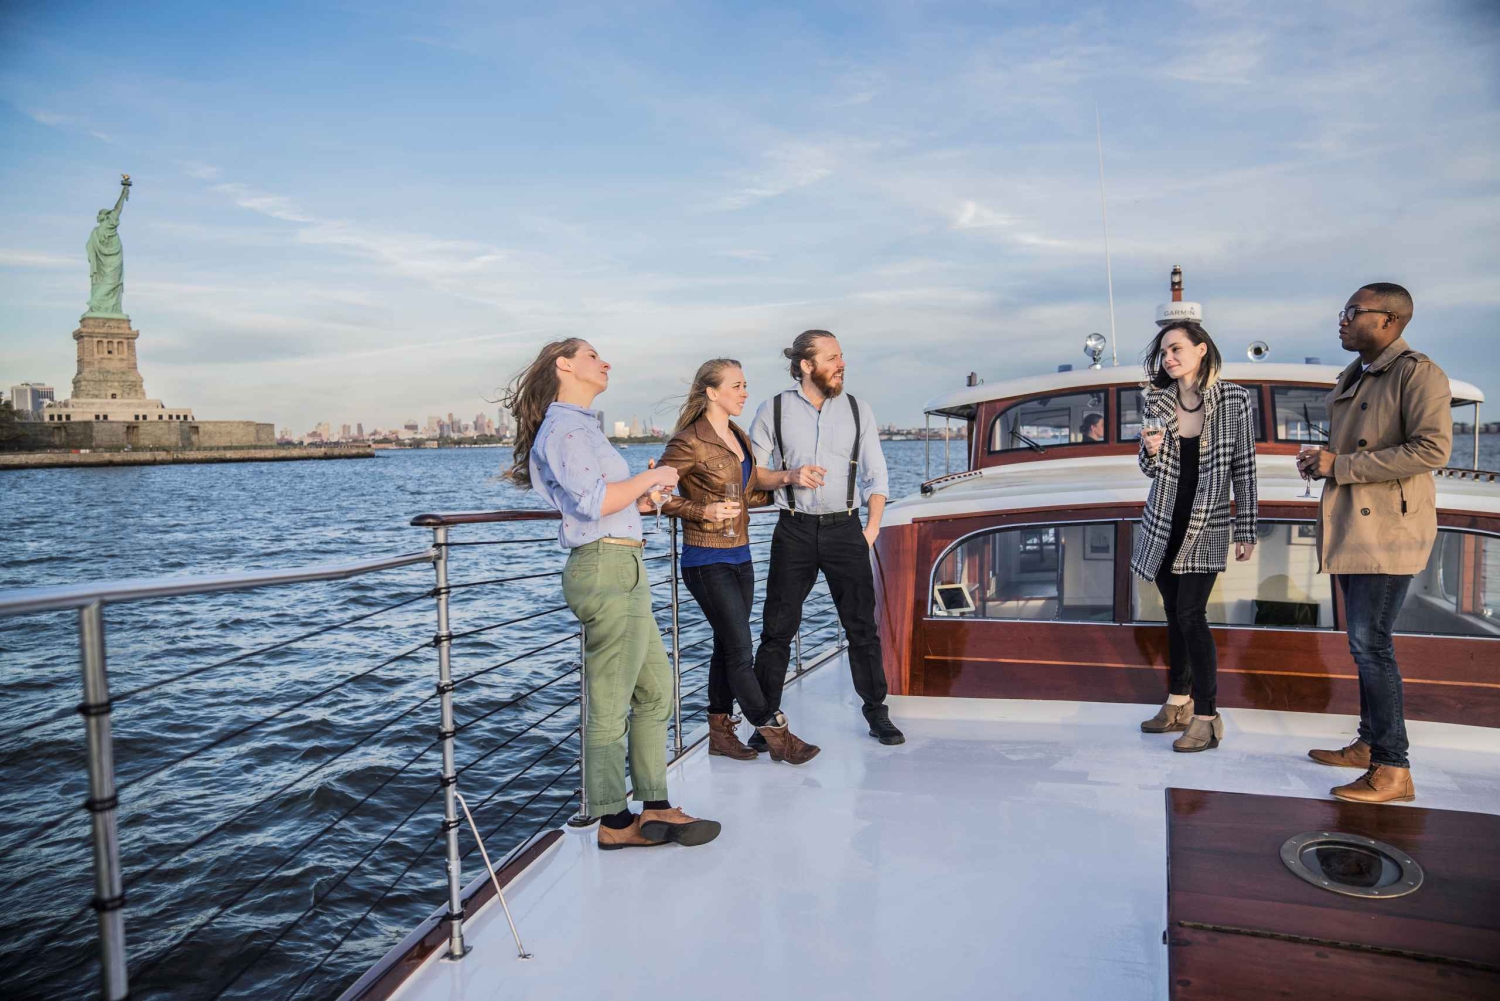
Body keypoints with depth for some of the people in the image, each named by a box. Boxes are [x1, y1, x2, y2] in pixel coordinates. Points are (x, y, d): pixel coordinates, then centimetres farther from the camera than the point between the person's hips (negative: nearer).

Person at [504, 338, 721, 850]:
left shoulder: (580, 426, 22)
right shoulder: (563, 428, -9)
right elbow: (594, 501, -20)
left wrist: (649, 496, 20)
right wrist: (651, 477, -8)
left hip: (621, 570, 11)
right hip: (607, 567, -11)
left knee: (655, 690, 14)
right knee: (610, 706, -1)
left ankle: (655, 808, 22)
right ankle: (614, 822, 11)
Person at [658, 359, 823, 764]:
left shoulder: (740, 438, 12)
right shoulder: (690, 442, -13)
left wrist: (787, 480, 5)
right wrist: (704, 511, -20)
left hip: (739, 556, 8)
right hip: (707, 561, -8)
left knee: (727, 647, 13)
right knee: (740, 650, -4)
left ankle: (720, 732, 23)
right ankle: (776, 734, 4)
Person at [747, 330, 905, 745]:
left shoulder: (858, 410, 7)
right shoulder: (774, 410, 1)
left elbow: (875, 474, 9)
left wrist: (872, 528, -1)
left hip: (844, 528, 1)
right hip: (794, 531, -1)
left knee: (862, 626, 5)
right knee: (777, 628, 2)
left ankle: (876, 713, 20)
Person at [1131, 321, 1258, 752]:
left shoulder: (1233, 400, -7)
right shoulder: (1157, 402, 2)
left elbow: (1243, 467, -4)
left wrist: (1246, 530, -4)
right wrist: (1150, 450, -15)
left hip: (1206, 524, -4)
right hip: (1163, 522, 4)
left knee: (1191, 615, -11)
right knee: (1174, 613, 10)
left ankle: (1207, 718, -2)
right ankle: (1179, 702, 23)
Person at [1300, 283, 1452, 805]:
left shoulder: (1417, 372, -11)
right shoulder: (1354, 378, 16)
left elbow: (1433, 448, -23)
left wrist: (1340, 465, -20)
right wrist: (1322, 462, 6)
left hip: (1387, 528, -9)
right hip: (1353, 527, 9)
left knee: (1371, 644, -9)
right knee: (1364, 642, 14)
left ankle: (1393, 770, 0)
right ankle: (1369, 745, 26)